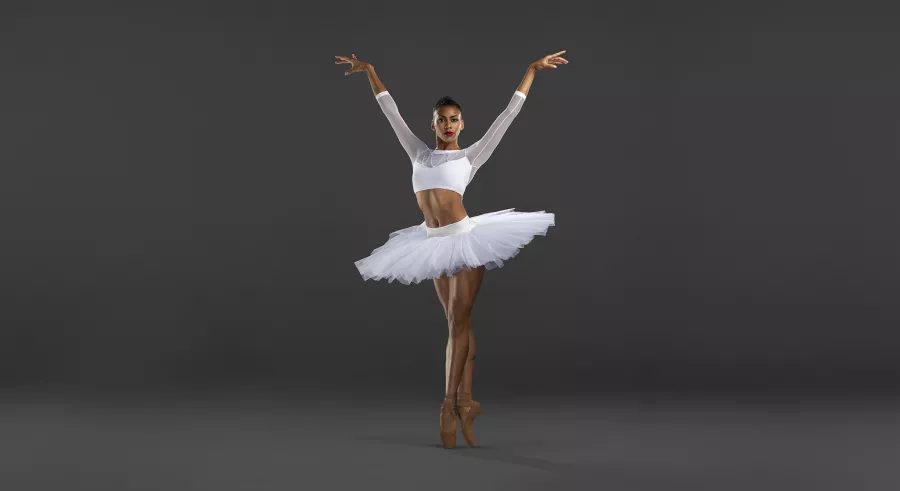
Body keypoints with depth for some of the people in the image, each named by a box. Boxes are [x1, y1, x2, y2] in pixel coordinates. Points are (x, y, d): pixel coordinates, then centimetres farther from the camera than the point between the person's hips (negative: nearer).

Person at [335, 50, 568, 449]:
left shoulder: (471, 155, 3)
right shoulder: (419, 153, 12)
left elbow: (508, 114, 3)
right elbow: (391, 111, 17)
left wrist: (532, 70, 4)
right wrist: (370, 72, 21)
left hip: (465, 238, -4)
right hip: (435, 244, 4)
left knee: (459, 321, -5)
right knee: (456, 323, 6)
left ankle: (450, 403, -4)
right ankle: (466, 401, 6)